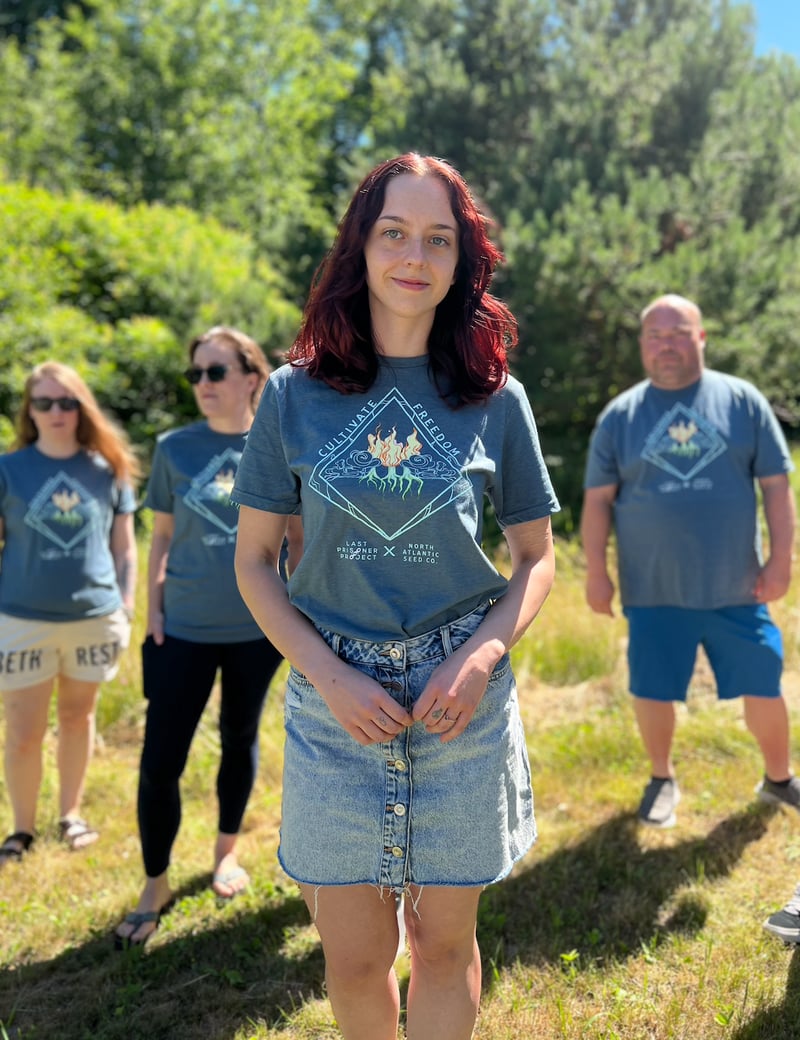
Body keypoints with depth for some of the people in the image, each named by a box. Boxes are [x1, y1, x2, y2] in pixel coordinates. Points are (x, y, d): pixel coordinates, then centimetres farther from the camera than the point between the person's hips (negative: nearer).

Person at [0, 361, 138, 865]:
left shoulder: (109, 469, 1)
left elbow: (124, 547, 7)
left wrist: (127, 609, 4)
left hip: (95, 618, 2)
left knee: (78, 718, 16)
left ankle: (71, 814, 33)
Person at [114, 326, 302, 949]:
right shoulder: (175, 448, -2)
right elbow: (163, 536, 5)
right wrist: (153, 608, -1)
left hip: (258, 625, 0)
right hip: (185, 627, 0)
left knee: (240, 740, 16)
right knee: (160, 761, -2)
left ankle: (227, 852, 39)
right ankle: (156, 885, 17)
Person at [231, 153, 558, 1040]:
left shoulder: (495, 399, 0)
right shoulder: (296, 394, -1)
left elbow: (537, 557, 5)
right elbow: (253, 560, 2)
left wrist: (482, 655, -12)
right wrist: (329, 675, -11)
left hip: (463, 702, 1)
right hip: (335, 701, 0)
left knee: (445, 941, 14)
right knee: (353, 959, 10)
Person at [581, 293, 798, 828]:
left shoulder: (743, 401, 1)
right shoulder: (620, 415, 1)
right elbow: (598, 500, 3)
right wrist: (596, 572, 0)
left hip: (736, 588, 0)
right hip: (653, 591, 0)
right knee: (653, 691, 9)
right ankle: (663, 778, 34)